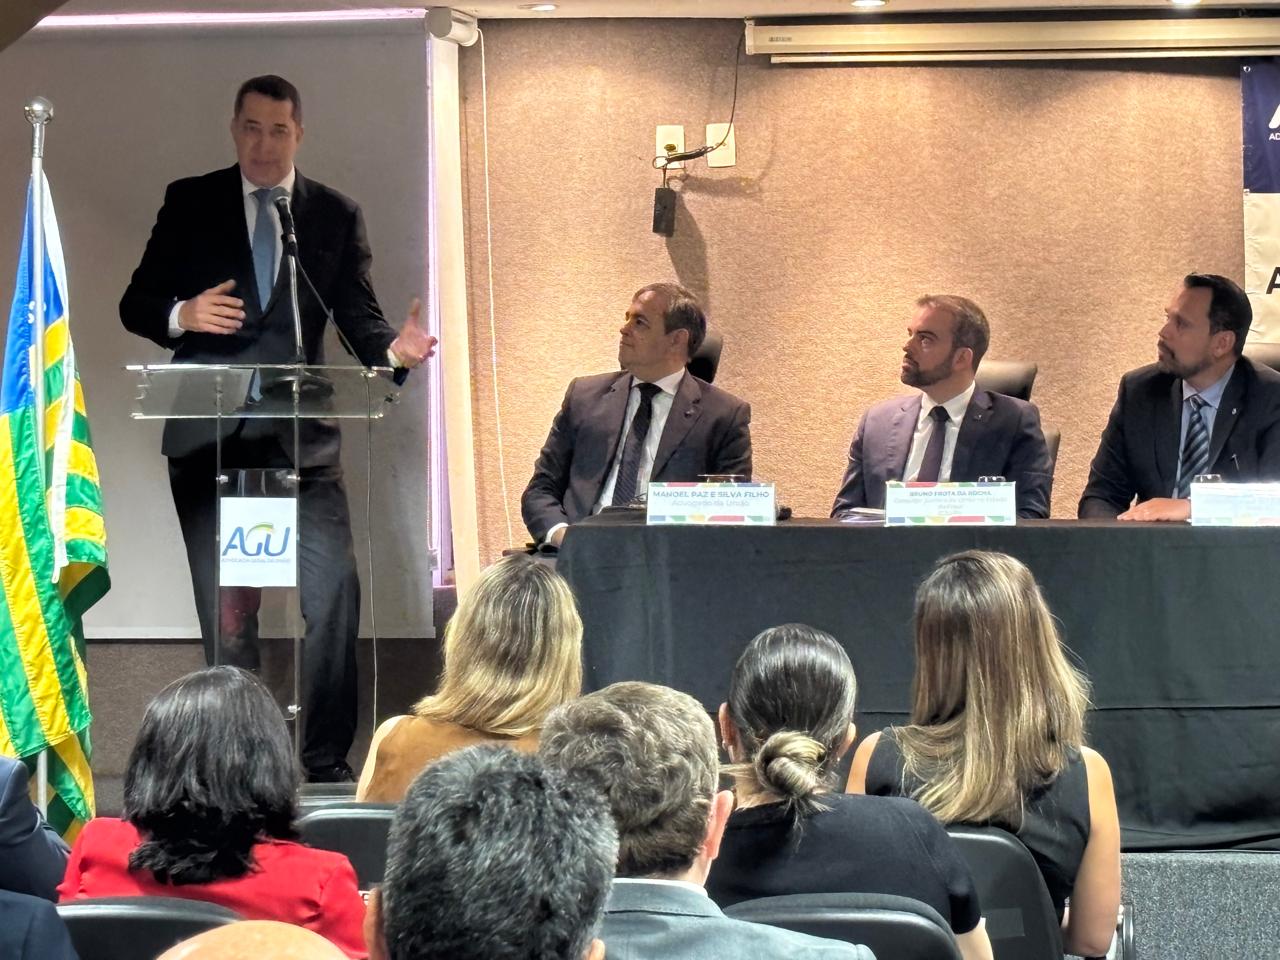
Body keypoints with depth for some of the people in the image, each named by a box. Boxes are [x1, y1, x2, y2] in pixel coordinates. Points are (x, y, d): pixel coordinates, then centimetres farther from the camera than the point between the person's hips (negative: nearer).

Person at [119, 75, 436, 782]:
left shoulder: (335, 214, 11)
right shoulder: (190, 203, 8)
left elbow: (357, 319, 7)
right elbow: (136, 305, 6)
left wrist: (393, 348, -16)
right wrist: (181, 315, -16)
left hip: (302, 438, 0)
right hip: (208, 438, 0)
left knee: (334, 591, -11)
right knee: (225, 609, 6)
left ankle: (325, 757, -1)